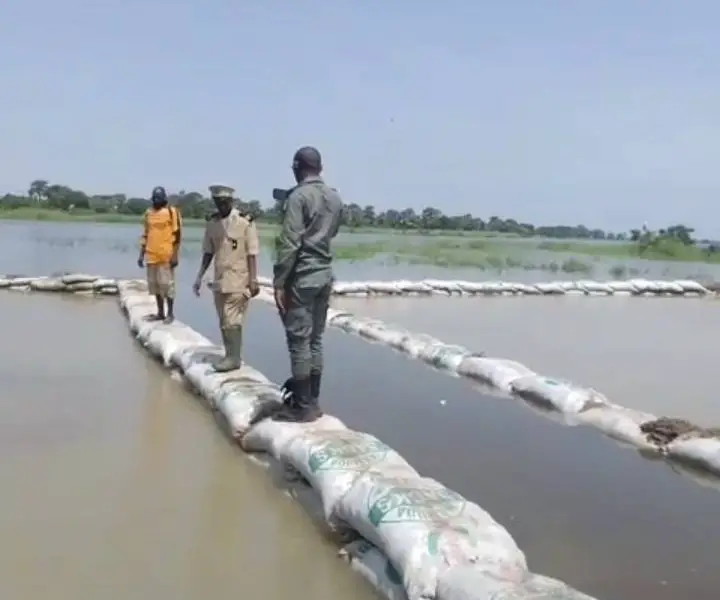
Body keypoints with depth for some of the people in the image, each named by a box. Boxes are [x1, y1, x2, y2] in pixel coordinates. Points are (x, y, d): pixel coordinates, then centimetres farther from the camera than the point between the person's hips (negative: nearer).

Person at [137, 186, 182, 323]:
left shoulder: (172, 212, -5)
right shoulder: (148, 213, 12)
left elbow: (177, 235, -7)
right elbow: (145, 235, 17)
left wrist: (175, 255, -13)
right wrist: (141, 254, 13)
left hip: (166, 256, -6)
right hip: (151, 256, 6)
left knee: (167, 284, -4)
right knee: (155, 284, 10)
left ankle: (170, 313, 5)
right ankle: (160, 312, 19)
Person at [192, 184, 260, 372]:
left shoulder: (245, 221, -11)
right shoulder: (212, 223, 6)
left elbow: (252, 254, -10)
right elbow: (208, 253, 12)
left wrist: (253, 280, -13)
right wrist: (199, 277, 8)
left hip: (239, 281, -6)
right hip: (219, 280, 6)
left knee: (232, 321, -5)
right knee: (224, 323, 11)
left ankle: (234, 357, 4)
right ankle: (230, 356, 22)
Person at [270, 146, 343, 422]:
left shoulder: (298, 196, -12)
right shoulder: (335, 198, 10)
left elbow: (289, 243, -18)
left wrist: (279, 282, -15)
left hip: (301, 276, -8)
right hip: (325, 274, 8)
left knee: (299, 340, -3)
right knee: (315, 339, 12)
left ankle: (302, 407, 1)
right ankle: (312, 401, 18)